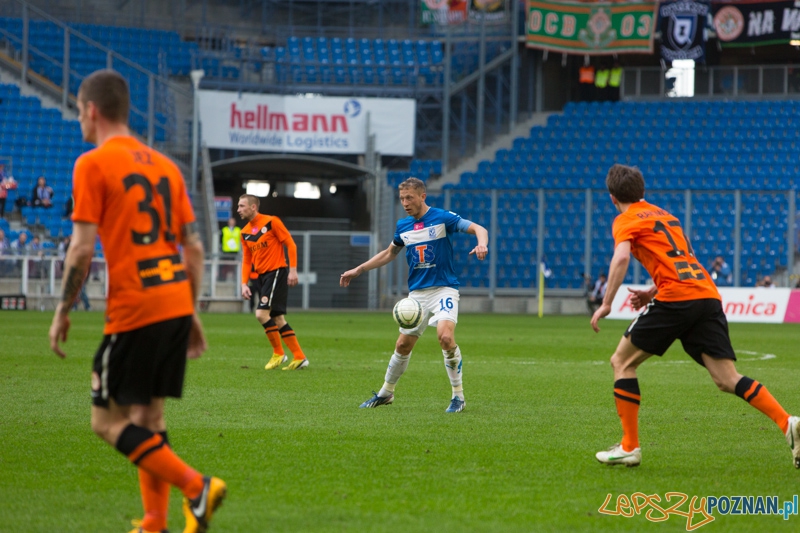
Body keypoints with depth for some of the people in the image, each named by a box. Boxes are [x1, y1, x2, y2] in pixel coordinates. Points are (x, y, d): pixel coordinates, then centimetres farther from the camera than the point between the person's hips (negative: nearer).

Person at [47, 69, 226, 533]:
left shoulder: (93, 165, -6)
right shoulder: (164, 165, 15)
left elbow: (83, 249, -11)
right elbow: (194, 247, 14)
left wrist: (63, 313, -2)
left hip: (133, 311, -7)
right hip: (178, 304, 7)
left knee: (109, 421, 0)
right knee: (148, 416, 14)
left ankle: (197, 486, -13)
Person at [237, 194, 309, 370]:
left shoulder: (271, 222, -8)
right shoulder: (245, 232, 12)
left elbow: (290, 244, -8)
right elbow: (246, 260, 15)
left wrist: (293, 270, -14)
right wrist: (244, 284, 4)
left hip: (277, 272, -7)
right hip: (261, 276, 7)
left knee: (262, 313, -18)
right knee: (277, 318, 5)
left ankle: (278, 352, -4)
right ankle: (299, 357, 10)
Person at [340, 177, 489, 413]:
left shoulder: (442, 217, -8)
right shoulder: (403, 226, 8)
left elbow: (478, 229, -11)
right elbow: (389, 253, 24)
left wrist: (481, 244, -34)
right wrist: (358, 270, 21)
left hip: (444, 288, -5)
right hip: (417, 293, 5)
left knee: (445, 336, -27)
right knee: (403, 345, 7)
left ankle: (458, 396, -14)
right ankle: (386, 393, 29)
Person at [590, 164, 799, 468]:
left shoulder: (625, 221, 6)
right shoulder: (664, 215, 30)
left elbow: (621, 258, -14)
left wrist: (606, 304, -11)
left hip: (676, 299, -7)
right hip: (708, 294, 7)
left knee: (622, 362, 8)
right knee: (727, 379, 2)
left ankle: (629, 447, 4)